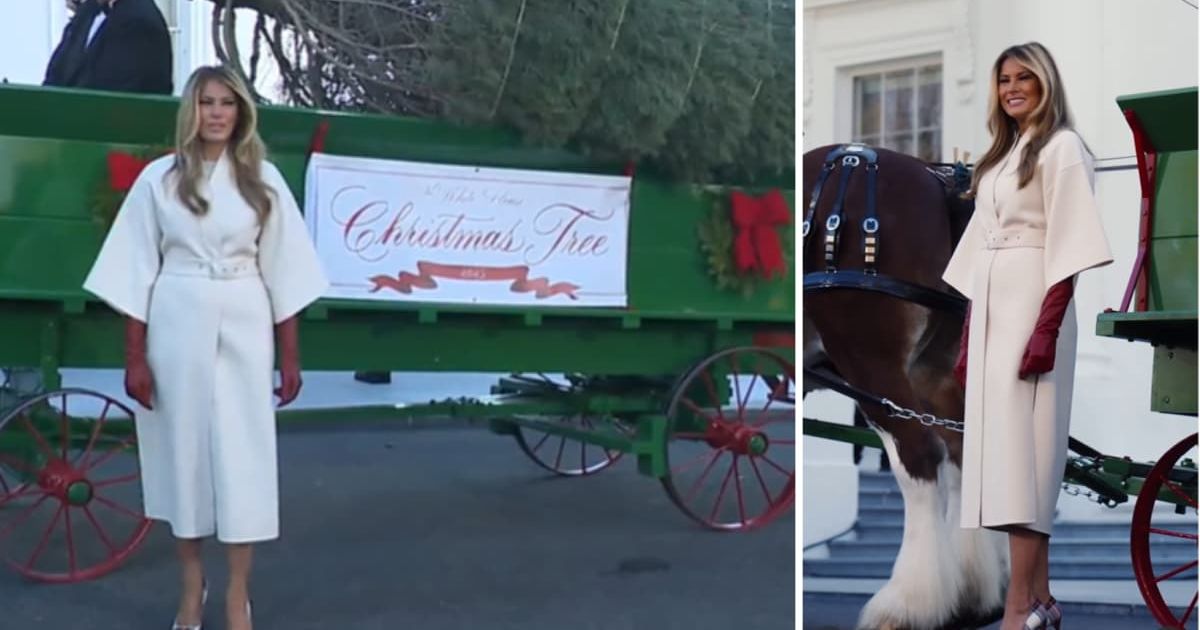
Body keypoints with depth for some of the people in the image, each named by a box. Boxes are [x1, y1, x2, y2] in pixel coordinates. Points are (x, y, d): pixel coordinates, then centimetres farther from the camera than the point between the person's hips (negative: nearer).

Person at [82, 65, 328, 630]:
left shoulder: (262, 178, 4)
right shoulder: (159, 178, 2)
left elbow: (281, 269, 4)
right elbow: (138, 269, 1)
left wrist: (289, 355, 3)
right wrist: (135, 356, -3)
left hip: (243, 328, 0)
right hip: (177, 326, 0)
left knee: (242, 450, 1)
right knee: (183, 446, 7)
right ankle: (192, 583, 23)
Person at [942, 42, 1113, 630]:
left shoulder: (1062, 148, -2)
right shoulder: (1001, 156, 20)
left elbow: (1068, 248, -11)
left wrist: (1047, 328, -20)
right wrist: (968, 335, 13)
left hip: (1033, 307, -8)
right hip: (990, 306, 8)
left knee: (1020, 444, -12)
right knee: (1006, 446, 5)